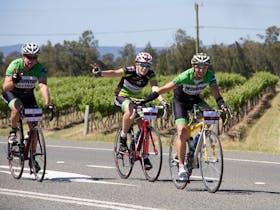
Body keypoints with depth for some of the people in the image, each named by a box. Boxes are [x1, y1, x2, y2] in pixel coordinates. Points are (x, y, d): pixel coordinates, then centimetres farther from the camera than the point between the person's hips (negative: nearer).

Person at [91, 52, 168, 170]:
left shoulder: (150, 75, -17)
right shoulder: (129, 71, -25)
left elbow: (155, 88, -30)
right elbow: (114, 73, -41)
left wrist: (162, 101, -50)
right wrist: (100, 73, -61)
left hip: (137, 98, 4)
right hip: (122, 97, -4)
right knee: (130, 111, -37)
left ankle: (144, 156, 8)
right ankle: (122, 139, -19)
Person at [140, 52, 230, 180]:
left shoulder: (209, 76, -22)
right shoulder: (186, 76, -33)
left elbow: (216, 93, -27)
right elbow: (165, 89, -31)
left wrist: (222, 105, -48)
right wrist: (145, 100, -35)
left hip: (195, 100, 4)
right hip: (180, 101, -4)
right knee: (182, 130, -21)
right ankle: (181, 167, -15)